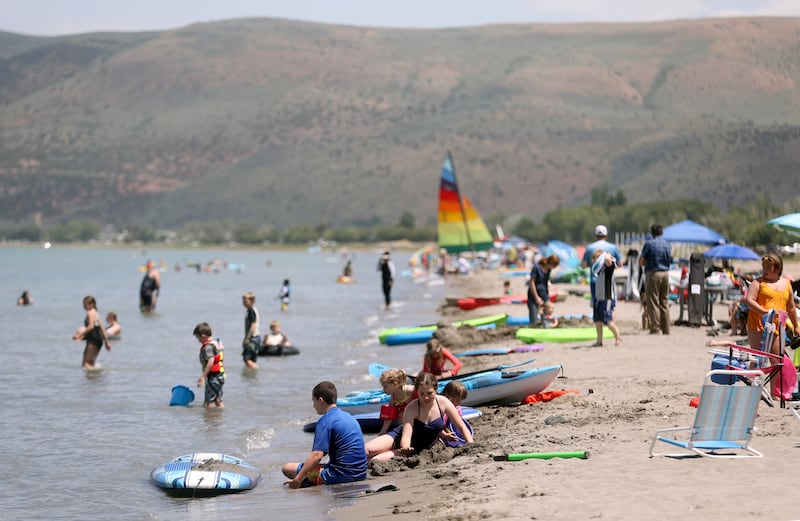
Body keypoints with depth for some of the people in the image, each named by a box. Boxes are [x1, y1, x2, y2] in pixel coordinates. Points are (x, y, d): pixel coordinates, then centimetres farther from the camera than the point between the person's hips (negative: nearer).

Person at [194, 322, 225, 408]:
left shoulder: (207, 347, -18)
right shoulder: (218, 343, 10)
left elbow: (210, 362, -29)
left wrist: (203, 376, -29)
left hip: (212, 376, -9)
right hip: (221, 375, 9)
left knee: (210, 402, -3)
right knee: (218, 400, 16)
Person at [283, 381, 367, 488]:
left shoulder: (325, 422, -11)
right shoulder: (349, 417, 15)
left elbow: (317, 455, -22)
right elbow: (365, 451, 20)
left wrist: (298, 479, -22)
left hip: (340, 475, -9)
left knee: (288, 468, -3)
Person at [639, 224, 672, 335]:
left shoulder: (649, 243, -8)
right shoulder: (668, 244, 9)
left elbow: (641, 262, -6)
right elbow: (670, 260, 16)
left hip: (653, 273, -5)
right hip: (665, 274, 5)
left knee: (653, 303, -2)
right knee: (664, 303, 11)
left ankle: (655, 329, -6)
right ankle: (666, 329, 12)